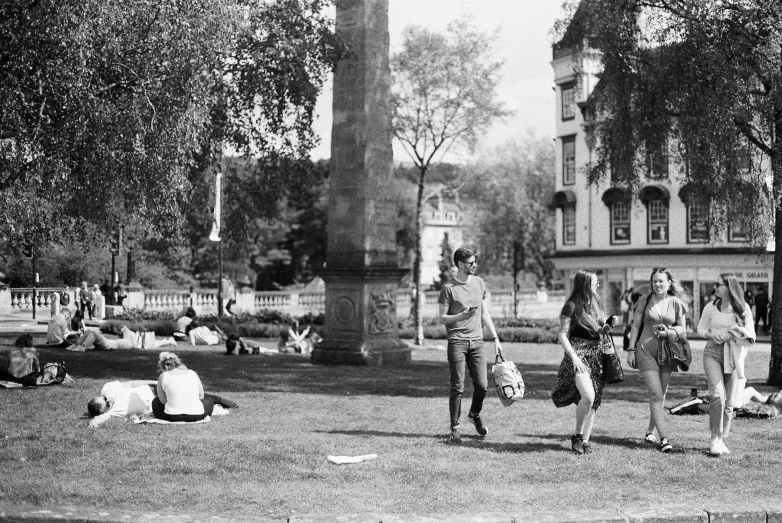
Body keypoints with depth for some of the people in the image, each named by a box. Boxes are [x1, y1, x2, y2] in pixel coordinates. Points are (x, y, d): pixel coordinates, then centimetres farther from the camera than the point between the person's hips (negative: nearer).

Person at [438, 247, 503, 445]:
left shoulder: (479, 283, 12)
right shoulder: (449, 288, -4)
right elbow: (442, 318, -2)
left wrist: (495, 338, 14)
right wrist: (461, 316, -20)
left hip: (477, 341, 4)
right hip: (457, 341, -4)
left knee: (482, 385, 0)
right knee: (457, 388, -5)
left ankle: (475, 415, 27)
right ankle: (454, 429, 4)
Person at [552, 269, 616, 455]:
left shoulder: (595, 304, 15)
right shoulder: (572, 305, -6)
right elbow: (562, 335, -8)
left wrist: (609, 325, 3)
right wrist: (574, 357, -17)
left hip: (596, 355, 7)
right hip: (578, 352, -7)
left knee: (594, 402, 3)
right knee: (588, 396, -22)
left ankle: (585, 440, 11)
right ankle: (577, 436, -4)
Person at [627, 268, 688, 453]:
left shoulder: (675, 303, 3)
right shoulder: (645, 301, 1)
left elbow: (683, 329, 8)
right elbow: (636, 325, 5)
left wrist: (669, 332, -13)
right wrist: (631, 350, 1)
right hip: (646, 350, -2)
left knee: (661, 395, 8)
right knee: (656, 395, -11)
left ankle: (650, 431, 27)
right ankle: (664, 439, -14)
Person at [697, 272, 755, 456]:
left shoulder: (743, 309, 1)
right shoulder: (711, 307, 3)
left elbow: (752, 336, 3)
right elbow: (701, 328, 12)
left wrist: (739, 332, -17)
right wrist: (712, 335, -9)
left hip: (733, 357, 1)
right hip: (713, 354, -1)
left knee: (729, 402, 4)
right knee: (717, 395, -19)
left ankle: (722, 440, 18)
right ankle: (715, 438, -10)